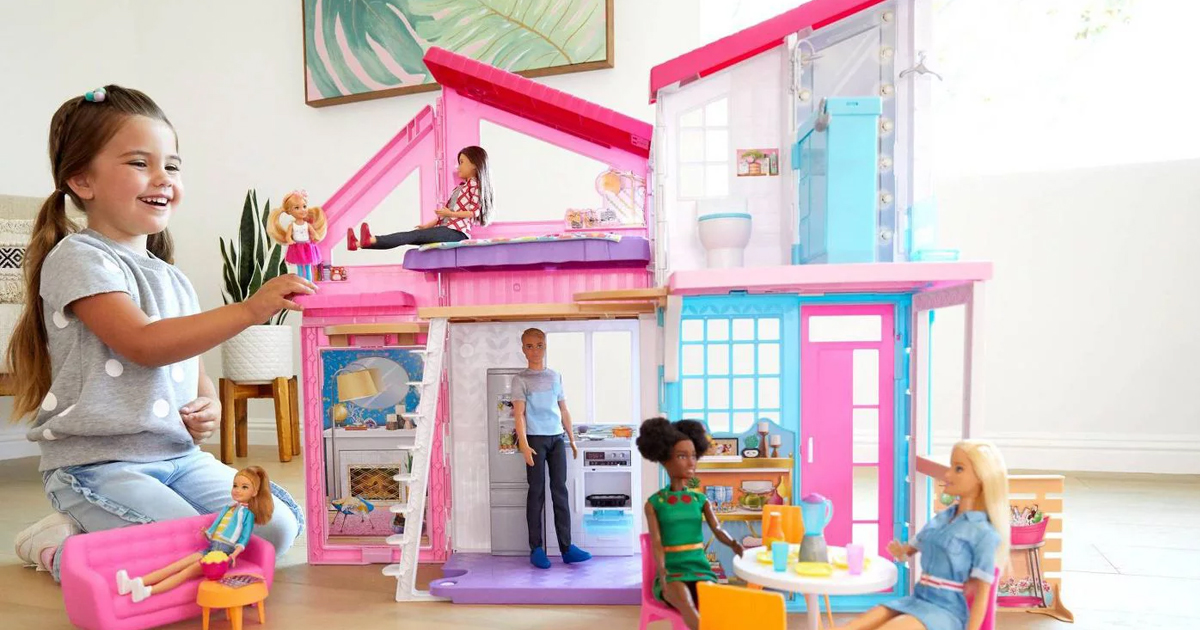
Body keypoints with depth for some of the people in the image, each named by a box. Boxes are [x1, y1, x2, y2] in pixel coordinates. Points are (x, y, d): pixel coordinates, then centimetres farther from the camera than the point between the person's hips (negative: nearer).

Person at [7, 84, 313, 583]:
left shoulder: (172, 279, 16)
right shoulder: (79, 259, -7)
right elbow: (145, 344, -22)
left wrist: (208, 407, 1)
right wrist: (248, 310, -31)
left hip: (179, 455, 7)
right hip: (97, 463, -7)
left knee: (276, 527, -7)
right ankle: (62, 546, 3)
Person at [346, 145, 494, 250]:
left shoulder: (474, 184, -1)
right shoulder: (460, 187, 26)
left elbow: (475, 211, -14)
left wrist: (451, 213, -13)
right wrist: (428, 225, 16)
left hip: (456, 231, -7)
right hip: (445, 229, 7)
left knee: (415, 235, -22)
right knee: (412, 237, -4)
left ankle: (371, 240, -36)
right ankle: (360, 243, -13)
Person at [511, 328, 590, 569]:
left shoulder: (555, 376, 14)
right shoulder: (520, 380, 1)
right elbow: (519, 414, -6)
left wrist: (572, 439, 13)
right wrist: (524, 445, -16)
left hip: (557, 438, 4)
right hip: (535, 439, -4)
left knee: (560, 491, 3)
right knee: (536, 492, -1)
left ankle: (566, 547, 5)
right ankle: (536, 549, 6)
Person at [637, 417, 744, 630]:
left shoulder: (701, 499, 9)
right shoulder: (654, 503, 2)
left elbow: (718, 529, -6)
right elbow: (657, 543, -8)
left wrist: (735, 545, -28)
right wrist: (663, 576, -24)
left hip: (700, 569, 2)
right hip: (671, 572, -2)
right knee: (687, 606, -35)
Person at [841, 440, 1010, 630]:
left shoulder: (983, 533, -11)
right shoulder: (941, 518, 11)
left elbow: (982, 594, -13)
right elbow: (911, 549, 22)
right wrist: (901, 552, -2)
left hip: (944, 611, -7)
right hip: (917, 600, 7)